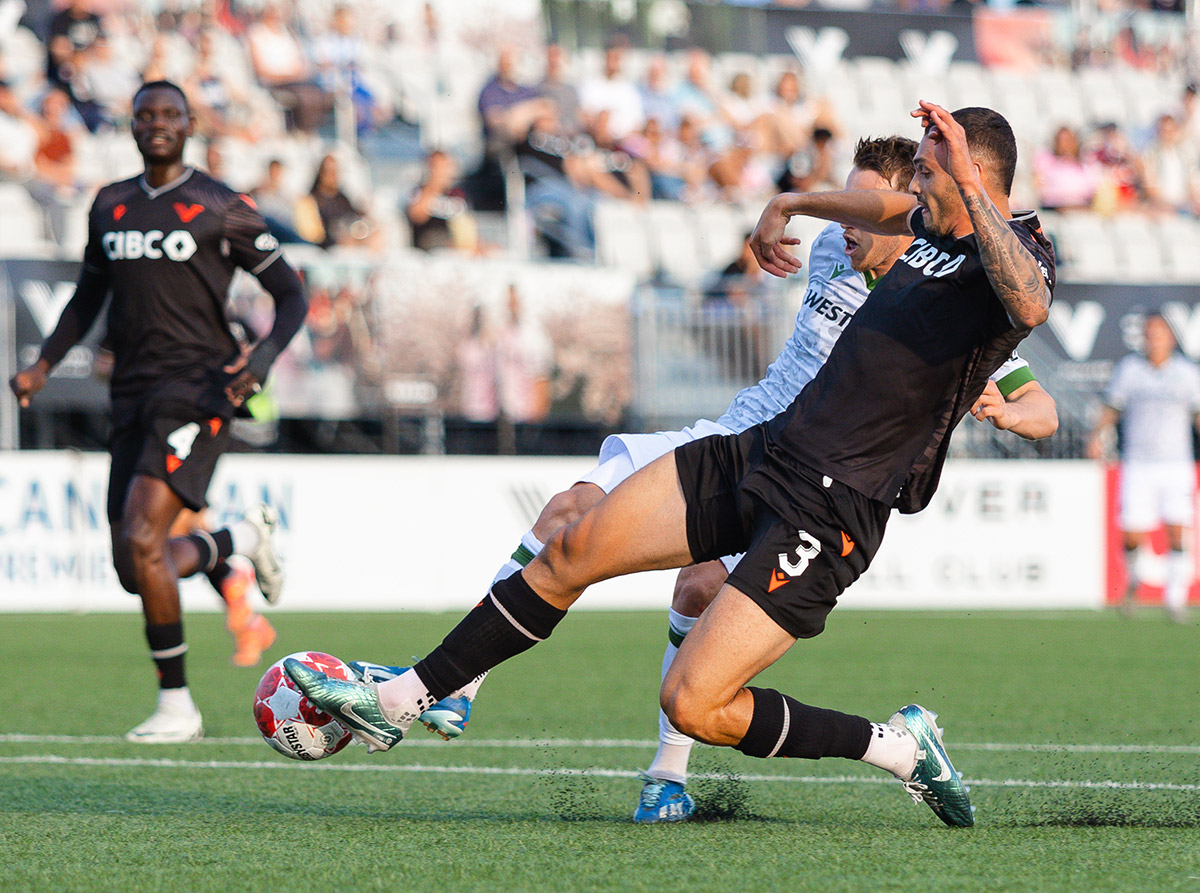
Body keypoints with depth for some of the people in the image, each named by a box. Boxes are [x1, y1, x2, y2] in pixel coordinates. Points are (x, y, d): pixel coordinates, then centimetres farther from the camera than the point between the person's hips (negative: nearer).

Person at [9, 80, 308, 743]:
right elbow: (88, 297, 26)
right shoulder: (110, 207, 15)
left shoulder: (220, 208, -1)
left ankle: (177, 706, -11)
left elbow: (291, 295, 2)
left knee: (142, 542, -21)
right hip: (133, 396, 6)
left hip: (196, 388, -6)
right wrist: (44, 364, 11)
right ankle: (243, 538, 35)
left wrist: (262, 359, -16)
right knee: (134, 572, 4)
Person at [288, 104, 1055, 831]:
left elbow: (1029, 306, -41)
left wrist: (968, 184, -40)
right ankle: (397, 704, 21)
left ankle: (899, 747, 5)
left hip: (827, 515, -9)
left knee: (692, 707, -14)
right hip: (763, 451, 9)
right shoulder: (939, 230, 11)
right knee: (570, 554, 9)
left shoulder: (1020, 251, -15)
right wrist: (791, 205, 41)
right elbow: (885, 210, 37)